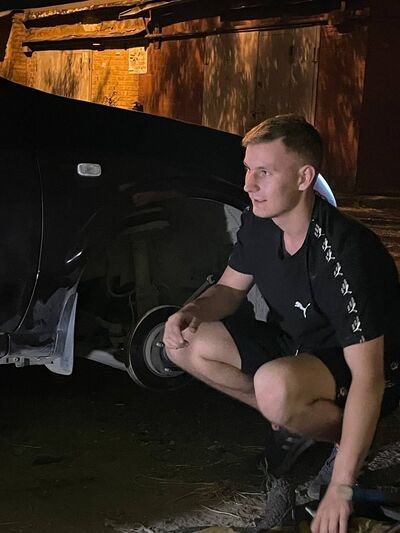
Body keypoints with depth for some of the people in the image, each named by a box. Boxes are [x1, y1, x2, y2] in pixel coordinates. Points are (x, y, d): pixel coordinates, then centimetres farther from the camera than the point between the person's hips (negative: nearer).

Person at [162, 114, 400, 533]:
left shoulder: (346, 254, -33)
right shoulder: (257, 223, -10)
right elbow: (230, 288, 8)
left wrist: (340, 487, -36)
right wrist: (193, 311, -18)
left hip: (360, 368, -8)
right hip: (293, 344, 8)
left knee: (275, 385, -39)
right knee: (185, 345, -5)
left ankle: (346, 437, -5)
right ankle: (299, 423, 7)